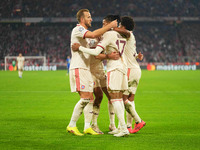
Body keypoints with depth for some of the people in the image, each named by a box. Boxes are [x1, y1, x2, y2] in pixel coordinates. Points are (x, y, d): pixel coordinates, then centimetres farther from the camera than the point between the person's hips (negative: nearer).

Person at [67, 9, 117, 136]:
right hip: (78, 68, -10)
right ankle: (71, 126, -9)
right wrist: (110, 26, -19)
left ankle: (87, 127, 8)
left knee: (90, 98, 6)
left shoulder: (85, 32, 22)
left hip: (86, 69, 10)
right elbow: (93, 34, -26)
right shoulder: (78, 30, -9)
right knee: (85, 98, -15)